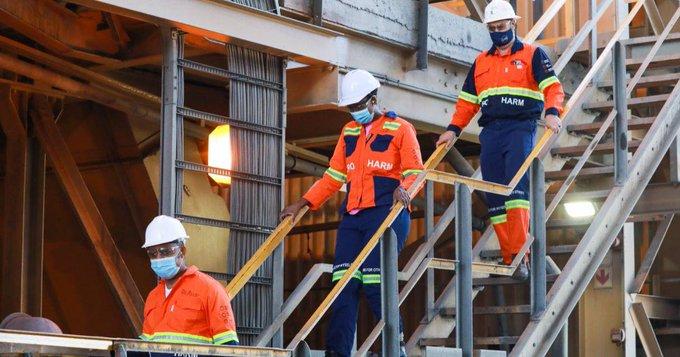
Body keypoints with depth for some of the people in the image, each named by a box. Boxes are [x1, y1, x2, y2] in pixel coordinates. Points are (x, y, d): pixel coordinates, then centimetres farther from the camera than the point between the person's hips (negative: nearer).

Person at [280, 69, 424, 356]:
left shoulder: (400, 128, 4)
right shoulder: (349, 132, 21)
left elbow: (415, 171, -1)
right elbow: (334, 176, 21)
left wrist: (404, 188, -23)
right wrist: (302, 204, 14)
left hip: (386, 213, -6)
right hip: (352, 217, 6)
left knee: (375, 282, -15)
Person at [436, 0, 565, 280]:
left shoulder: (532, 55, 8)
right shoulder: (481, 62, 22)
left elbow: (552, 87, -4)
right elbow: (467, 101, 23)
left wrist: (552, 113, -23)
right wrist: (453, 129, 9)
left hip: (521, 128, -5)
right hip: (490, 131, 5)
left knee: (516, 187, -20)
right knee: (495, 197, -1)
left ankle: (519, 256, -25)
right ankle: (508, 259, 1)